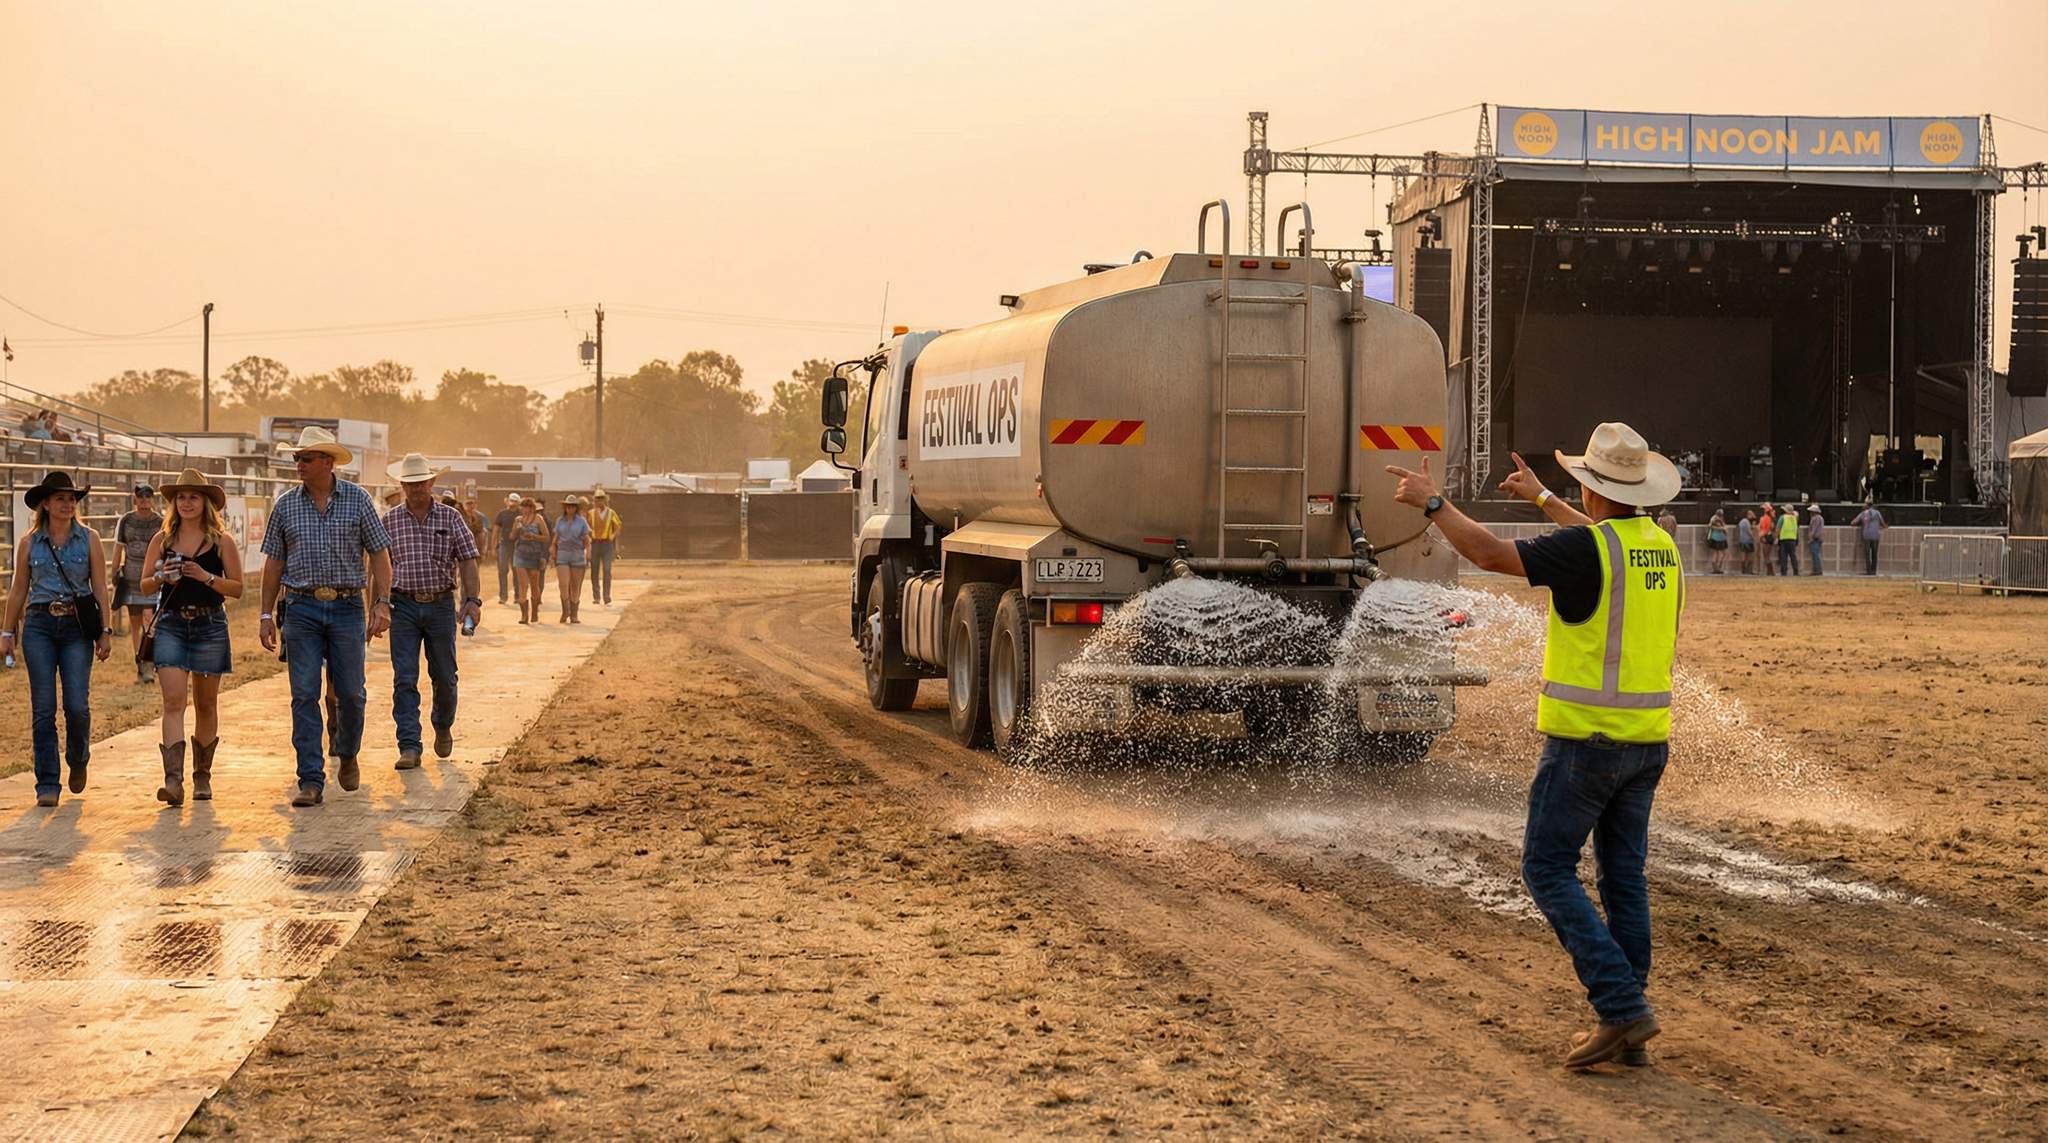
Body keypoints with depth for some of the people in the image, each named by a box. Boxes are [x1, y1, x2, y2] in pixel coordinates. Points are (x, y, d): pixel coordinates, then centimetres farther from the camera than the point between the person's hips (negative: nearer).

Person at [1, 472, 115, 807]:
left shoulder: (89, 539, 5)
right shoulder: (29, 543, 7)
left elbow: (100, 588, 5)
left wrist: (105, 631, -1)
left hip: (77, 627, -1)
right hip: (39, 626, 1)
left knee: (77, 705, -10)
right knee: (43, 709, -3)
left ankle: (78, 760, 20)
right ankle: (47, 785, 2)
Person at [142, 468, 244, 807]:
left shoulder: (222, 541, 3)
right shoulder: (162, 540, 7)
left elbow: (238, 589, 0)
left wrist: (206, 577, -14)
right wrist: (161, 578, -8)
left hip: (210, 626, 0)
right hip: (171, 624, 0)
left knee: (206, 703, 9)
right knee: (173, 701, -12)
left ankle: (202, 775, 24)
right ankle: (173, 780, -21)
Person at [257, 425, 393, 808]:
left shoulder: (357, 500, 2)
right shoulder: (285, 505, 5)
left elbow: (379, 554, 3)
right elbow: (274, 562, 10)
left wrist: (382, 604, -6)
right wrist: (266, 615, 6)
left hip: (347, 608, -1)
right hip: (301, 609, 1)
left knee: (350, 694, 3)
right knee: (305, 695, -4)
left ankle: (348, 756, 31)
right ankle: (311, 781, -4)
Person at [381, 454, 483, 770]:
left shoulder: (450, 517, 3)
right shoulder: (390, 520, 5)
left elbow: (467, 560, 0)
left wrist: (473, 599, -11)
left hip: (441, 605, 0)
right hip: (403, 606, 0)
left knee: (444, 676, 9)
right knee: (404, 679, -7)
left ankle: (443, 727, 36)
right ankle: (409, 747, -8)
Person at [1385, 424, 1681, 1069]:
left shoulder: (1586, 549, -16)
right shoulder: (1660, 546, 9)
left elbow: (1491, 555, -18)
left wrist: (1432, 503, -4)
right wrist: (1540, 498, 44)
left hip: (1585, 740, -7)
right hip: (1647, 741, 7)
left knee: (1548, 870, 1)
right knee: (1624, 877, 11)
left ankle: (1621, 1006, -9)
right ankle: (1626, 1031, 12)